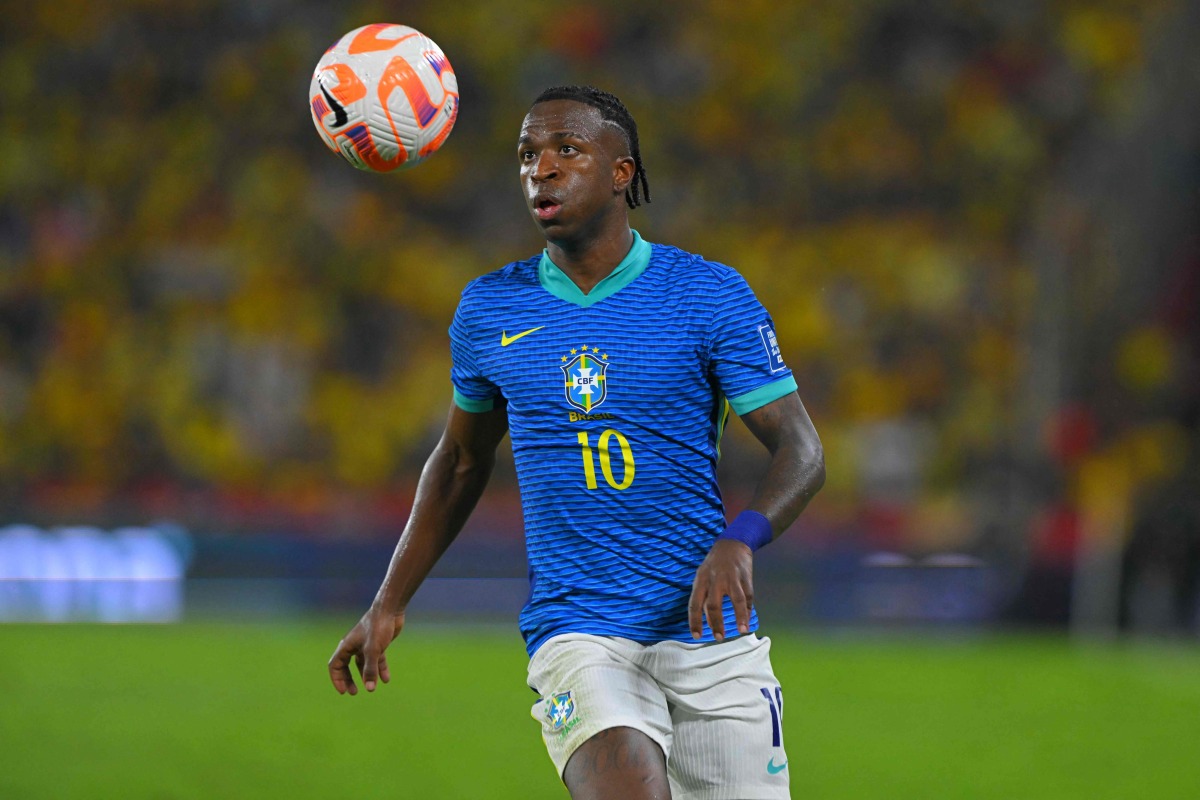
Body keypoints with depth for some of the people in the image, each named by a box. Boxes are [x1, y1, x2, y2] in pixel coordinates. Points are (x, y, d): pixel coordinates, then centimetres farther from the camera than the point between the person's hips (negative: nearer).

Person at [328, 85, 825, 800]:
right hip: (573, 630, 0)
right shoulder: (488, 310, 7)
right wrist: (390, 604, 19)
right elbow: (462, 460, 23)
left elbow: (801, 451, -4)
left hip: (709, 634, 0)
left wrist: (741, 541, -23)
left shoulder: (712, 295, -1)